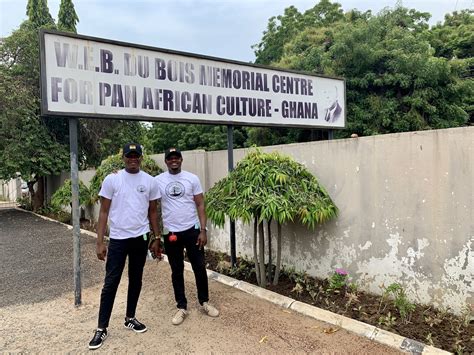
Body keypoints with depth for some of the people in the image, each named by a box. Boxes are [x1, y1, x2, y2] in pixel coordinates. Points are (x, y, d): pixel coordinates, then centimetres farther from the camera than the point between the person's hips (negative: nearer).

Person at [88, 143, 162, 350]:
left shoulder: (150, 181, 1)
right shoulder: (111, 180, -5)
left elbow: (153, 212, 8)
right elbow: (104, 212, -3)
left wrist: (157, 239, 8)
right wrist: (99, 242, -7)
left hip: (141, 238, 3)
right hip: (117, 239, -2)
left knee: (135, 280, 14)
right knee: (110, 283, 1)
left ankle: (130, 318, 32)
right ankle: (101, 329, 13)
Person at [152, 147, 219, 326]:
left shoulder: (192, 178, -2)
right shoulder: (158, 181, -2)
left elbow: (200, 205, -1)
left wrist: (203, 230, -6)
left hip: (192, 230, 0)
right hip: (171, 233, 0)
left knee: (200, 267, 8)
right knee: (177, 271, 10)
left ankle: (204, 302, 26)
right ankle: (182, 307, 24)